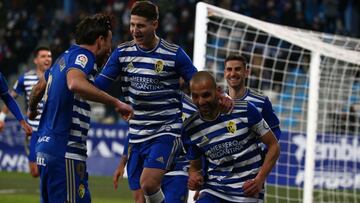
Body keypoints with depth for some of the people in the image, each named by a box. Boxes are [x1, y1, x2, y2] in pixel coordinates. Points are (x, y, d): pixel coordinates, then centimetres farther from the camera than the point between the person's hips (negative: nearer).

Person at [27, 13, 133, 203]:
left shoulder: (65, 57, 18)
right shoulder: (82, 56, -9)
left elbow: (39, 87, 34)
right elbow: (75, 83, -33)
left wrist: (32, 109, 55)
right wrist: (116, 103, -30)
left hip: (46, 145, 10)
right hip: (65, 151, -10)